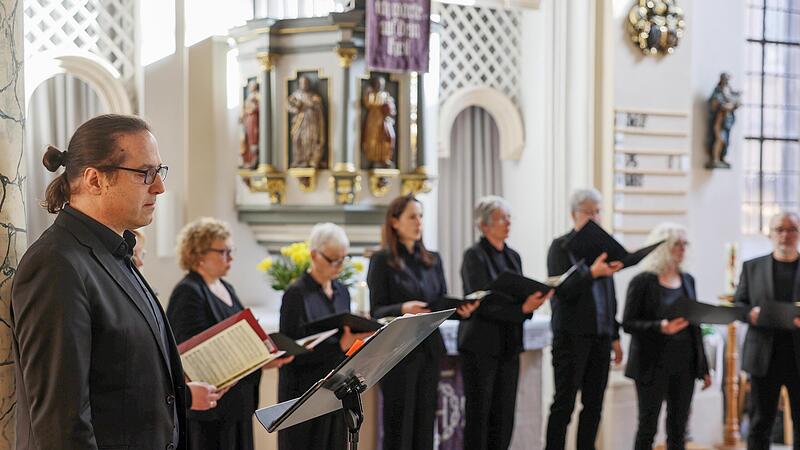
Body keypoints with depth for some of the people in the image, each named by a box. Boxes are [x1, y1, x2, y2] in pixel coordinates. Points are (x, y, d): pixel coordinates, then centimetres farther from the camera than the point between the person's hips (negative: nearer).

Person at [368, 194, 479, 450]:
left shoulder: (433, 260, 13)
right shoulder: (382, 260, -4)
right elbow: (376, 311, -7)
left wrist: (461, 311, -8)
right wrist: (403, 309, -26)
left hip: (430, 349, 5)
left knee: (425, 423, 6)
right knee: (399, 425, -1)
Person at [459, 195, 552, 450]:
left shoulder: (513, 257, 14)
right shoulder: (475, 256, -8)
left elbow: (520, 296, 15)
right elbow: (482, 303, -16)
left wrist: (532, 302, -7)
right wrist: (522, 309, -26)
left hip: (509, 346, 7)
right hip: (481, 347, -7)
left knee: (504, 417, 7)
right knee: (479, 414, -2)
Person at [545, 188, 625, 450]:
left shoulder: (603, 246, 14)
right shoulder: (561, 247, -3)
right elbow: (562, 290, -14)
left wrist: (615, 336, 17)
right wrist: (592, 273, -27)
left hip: (600, 336, 6)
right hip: (572, 336, -6)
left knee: (594, 404, 7)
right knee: (564, 404, -4)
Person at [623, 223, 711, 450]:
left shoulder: (687, 280, 11)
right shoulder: (642, 282, -6)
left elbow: (695, 324, 15)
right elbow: (628, 323, -9)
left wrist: (704, 367, 14)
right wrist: (661, 327, -26)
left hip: (684, 364, 5)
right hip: (653, 364, -5)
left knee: (678, 427, 7)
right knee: (648, 426, 0)